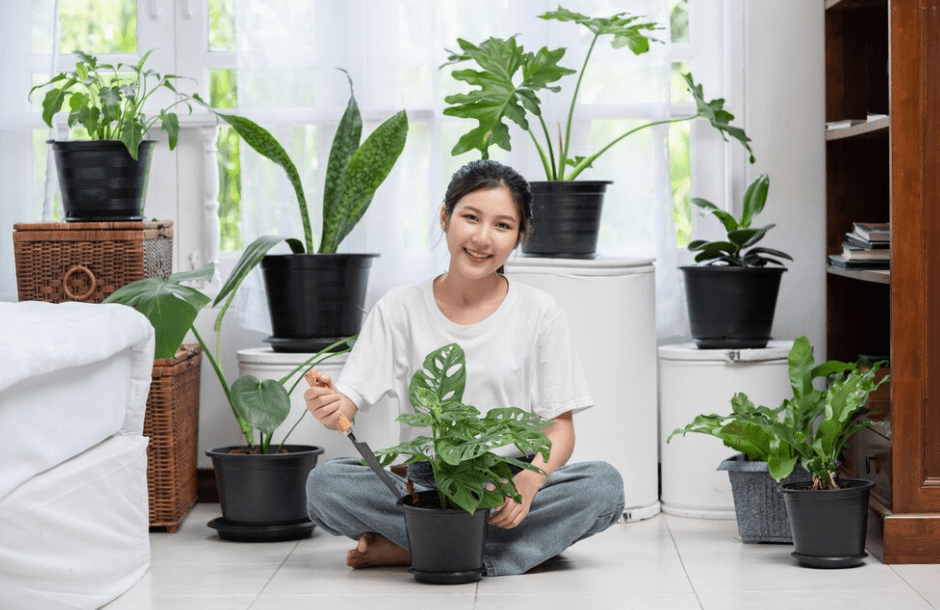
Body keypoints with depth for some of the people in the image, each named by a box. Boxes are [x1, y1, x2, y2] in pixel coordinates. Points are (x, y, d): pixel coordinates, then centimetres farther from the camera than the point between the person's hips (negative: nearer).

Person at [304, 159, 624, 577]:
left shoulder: (540, 314, 2)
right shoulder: (400, 309, 3)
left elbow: (560, 427, -1)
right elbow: (349, 402, -3)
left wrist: (529, 480, -22)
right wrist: (330, 407, -29)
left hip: (510, 485, 0)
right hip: (423, 483, 0)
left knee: (604, 484, -29)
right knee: (323, 483, -27)